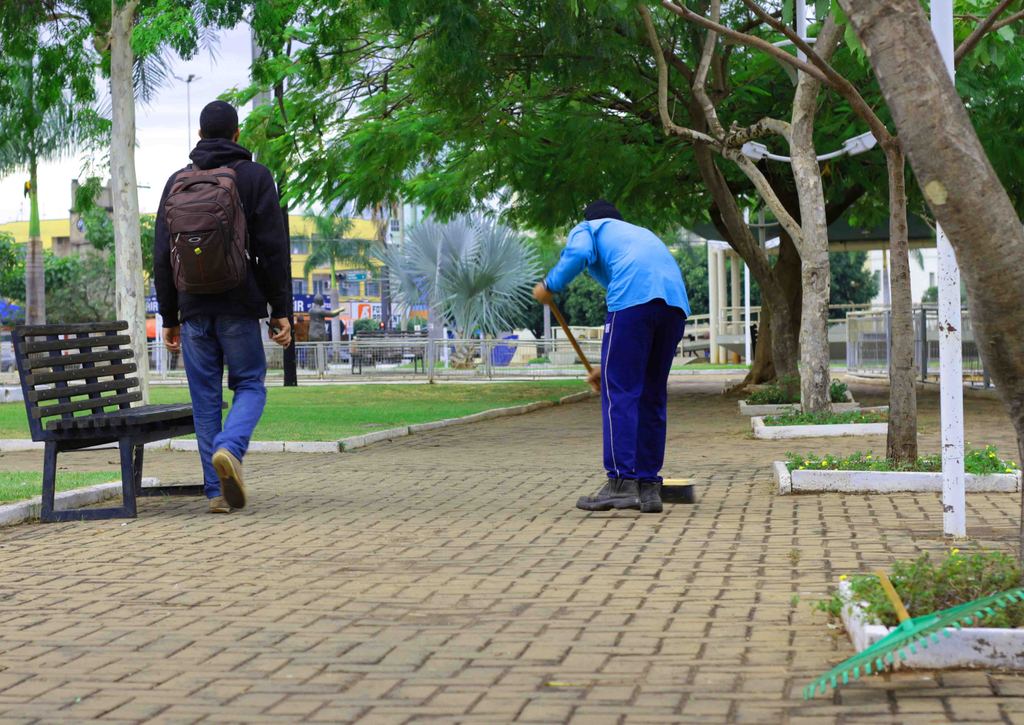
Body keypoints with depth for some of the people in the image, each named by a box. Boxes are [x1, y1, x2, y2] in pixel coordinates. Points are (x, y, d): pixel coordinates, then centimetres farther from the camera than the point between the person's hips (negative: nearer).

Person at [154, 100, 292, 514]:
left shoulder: (177, 182, 10)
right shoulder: (255, 177, 1)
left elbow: (162, 256, 9)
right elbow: (273, 250, -5)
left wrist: (169, 318, 13)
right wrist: (280, 311, -2)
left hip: (193, 309, 3)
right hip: (239, 307, -2)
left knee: (205, 398, 7)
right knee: (250, 386, 8)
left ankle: (217, 490, 5)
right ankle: (229, 450, -20)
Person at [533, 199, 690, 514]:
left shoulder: (586, 227, 25)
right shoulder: (642, 233, 41)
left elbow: (579, 254, -3)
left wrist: (549, 286, 13)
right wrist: (608, 366, 40)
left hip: (634, 298, -6)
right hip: (677, 302, 6)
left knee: (619, 393, -4)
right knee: (652, 397, 12)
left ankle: (622, 482, -12)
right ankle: (649, 485, 12)